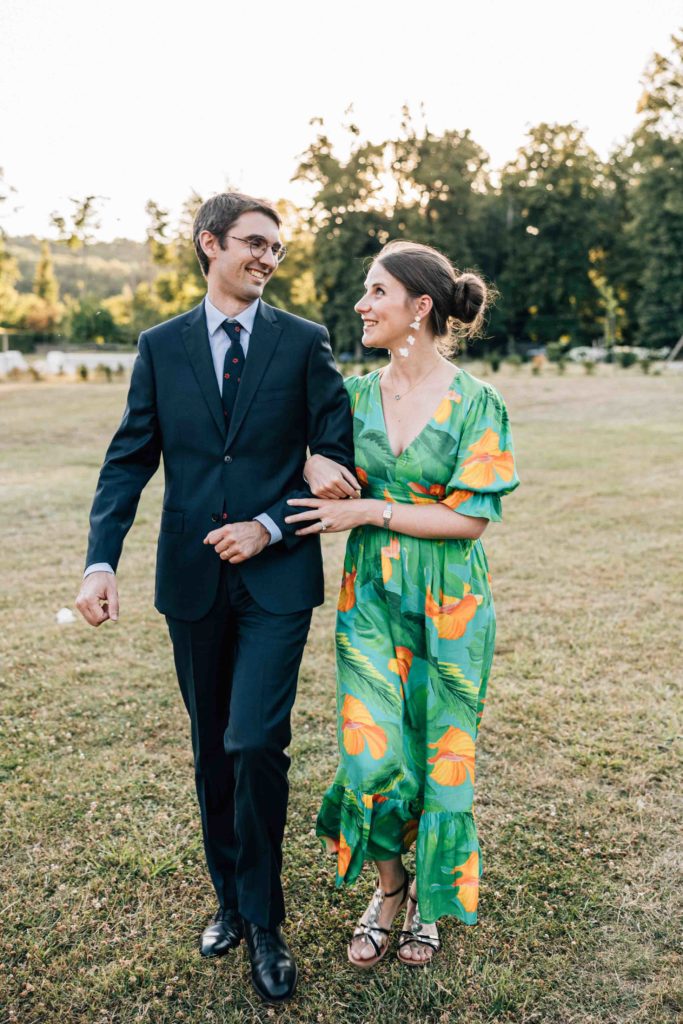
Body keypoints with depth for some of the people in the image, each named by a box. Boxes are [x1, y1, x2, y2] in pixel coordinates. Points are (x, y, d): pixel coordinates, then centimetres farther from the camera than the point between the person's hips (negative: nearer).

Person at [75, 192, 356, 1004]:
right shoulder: (161, 346, 6)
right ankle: (230, 899, 34)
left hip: (276, 575, -2)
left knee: (255, 742, -10)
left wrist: (272, 526, -12)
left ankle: (263, 921, 13)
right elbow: (129, 460, 3)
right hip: (193, 576, 3)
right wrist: (100, 560, -11)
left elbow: (336, 458, 1)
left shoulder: (304, 343, 2)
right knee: (212, 750, 14)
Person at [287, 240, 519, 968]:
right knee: (373, 758, -1)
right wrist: (318, 467, -9)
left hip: (447, 605, -3)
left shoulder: (475, 404, -10)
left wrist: (370, 510, -16)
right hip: (371, 598, 3)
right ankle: (388, 889, 27)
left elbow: (471, 519, -13)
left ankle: (428, 896, 35)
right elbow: (317, 463, 15)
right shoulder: (358, 394, 3)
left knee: (439, 756, 10)